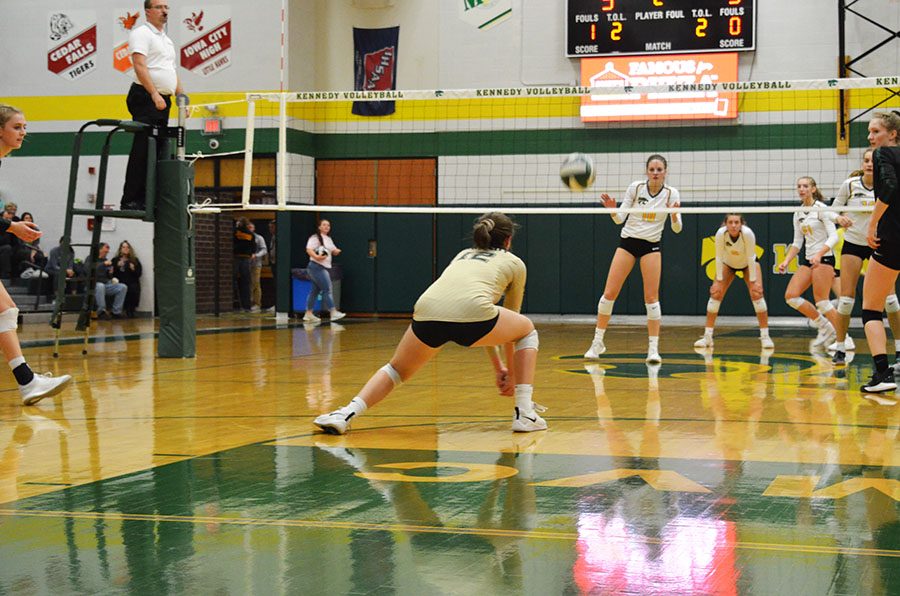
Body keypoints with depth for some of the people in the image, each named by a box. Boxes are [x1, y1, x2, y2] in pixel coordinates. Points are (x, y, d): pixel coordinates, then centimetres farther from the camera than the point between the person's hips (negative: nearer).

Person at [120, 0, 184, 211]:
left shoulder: (167, 39, 23)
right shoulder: (141, 33, -4)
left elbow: (173, 73, 27)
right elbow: (140, 66, -16)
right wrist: (155, 94, -25)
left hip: (163, 101, 9)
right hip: (146, 98, -9)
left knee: (156, 153, 6)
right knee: (141, 152, -11)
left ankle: (144, 200, 8)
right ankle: (130, 201, -11)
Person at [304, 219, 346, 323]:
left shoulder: (329, 239, 20)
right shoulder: (315, 238, -8)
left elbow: (334, 251, 26)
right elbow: (309, 250, -19)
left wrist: (336, 251, 2)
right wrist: (316, 257, -35)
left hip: (326, 267, 9)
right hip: (317, 267, -9)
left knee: (315, 291, 10)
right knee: (327, 289, -13)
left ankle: (308, 314, 14)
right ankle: (333, 313, -16)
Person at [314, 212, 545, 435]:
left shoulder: (463, 255, 39)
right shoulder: (515, 263, 27)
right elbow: (509, 325, 35)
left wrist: (498, 367, 51)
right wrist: (512, 373, 45)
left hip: (427, 313, 4)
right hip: (470, 312, -4)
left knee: (397, 369, 29)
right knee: (527, 331, 26)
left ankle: (347, 413, 4)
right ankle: (525, 414, 16)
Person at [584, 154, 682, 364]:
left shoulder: (671, 193, -6)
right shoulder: (635, 187, -5)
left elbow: (677, 229, -9)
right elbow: (619, 219, -3)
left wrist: (674, 215, -29)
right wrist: (612, 209, -24)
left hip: (651, 246, -1)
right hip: (627, 242, 1)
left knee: (651, 297, -7)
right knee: (609, 293, -3)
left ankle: (653, 348, -1)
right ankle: (597, 342, 10)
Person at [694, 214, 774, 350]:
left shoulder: (747, 233, -35)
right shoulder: (720, 234, -30)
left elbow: (751, 258, -28)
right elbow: (719, 257, -22)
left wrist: (753, 281, -25)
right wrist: (719, 280, -21)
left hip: (748, 264, -2)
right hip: (728, 263, 2)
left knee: (756, 293, -18)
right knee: (715, 293, -11)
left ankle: (765, 337, -10)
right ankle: (707, 337, -3)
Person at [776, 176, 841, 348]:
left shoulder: (821, 209, -8)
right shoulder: (798, 214, 13)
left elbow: (833, 236, -16)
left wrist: (819, 255, -28)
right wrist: (786, 261, 5)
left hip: (824, 258, -8)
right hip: (808, 259, 8)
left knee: (821, 301, -13)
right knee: (791, 295, -2)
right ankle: (824, 327, 9)